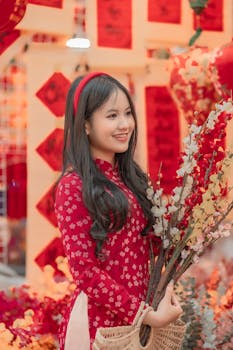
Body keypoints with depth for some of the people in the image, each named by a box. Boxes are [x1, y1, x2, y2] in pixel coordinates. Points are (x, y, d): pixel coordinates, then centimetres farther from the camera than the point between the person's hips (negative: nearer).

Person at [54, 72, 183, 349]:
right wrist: (148, 316, -17)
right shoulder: (73, 186, -12)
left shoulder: (129, 177, 8)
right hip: (99, 324, -6)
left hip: (138, 320, 6)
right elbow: (84, 270, -17)